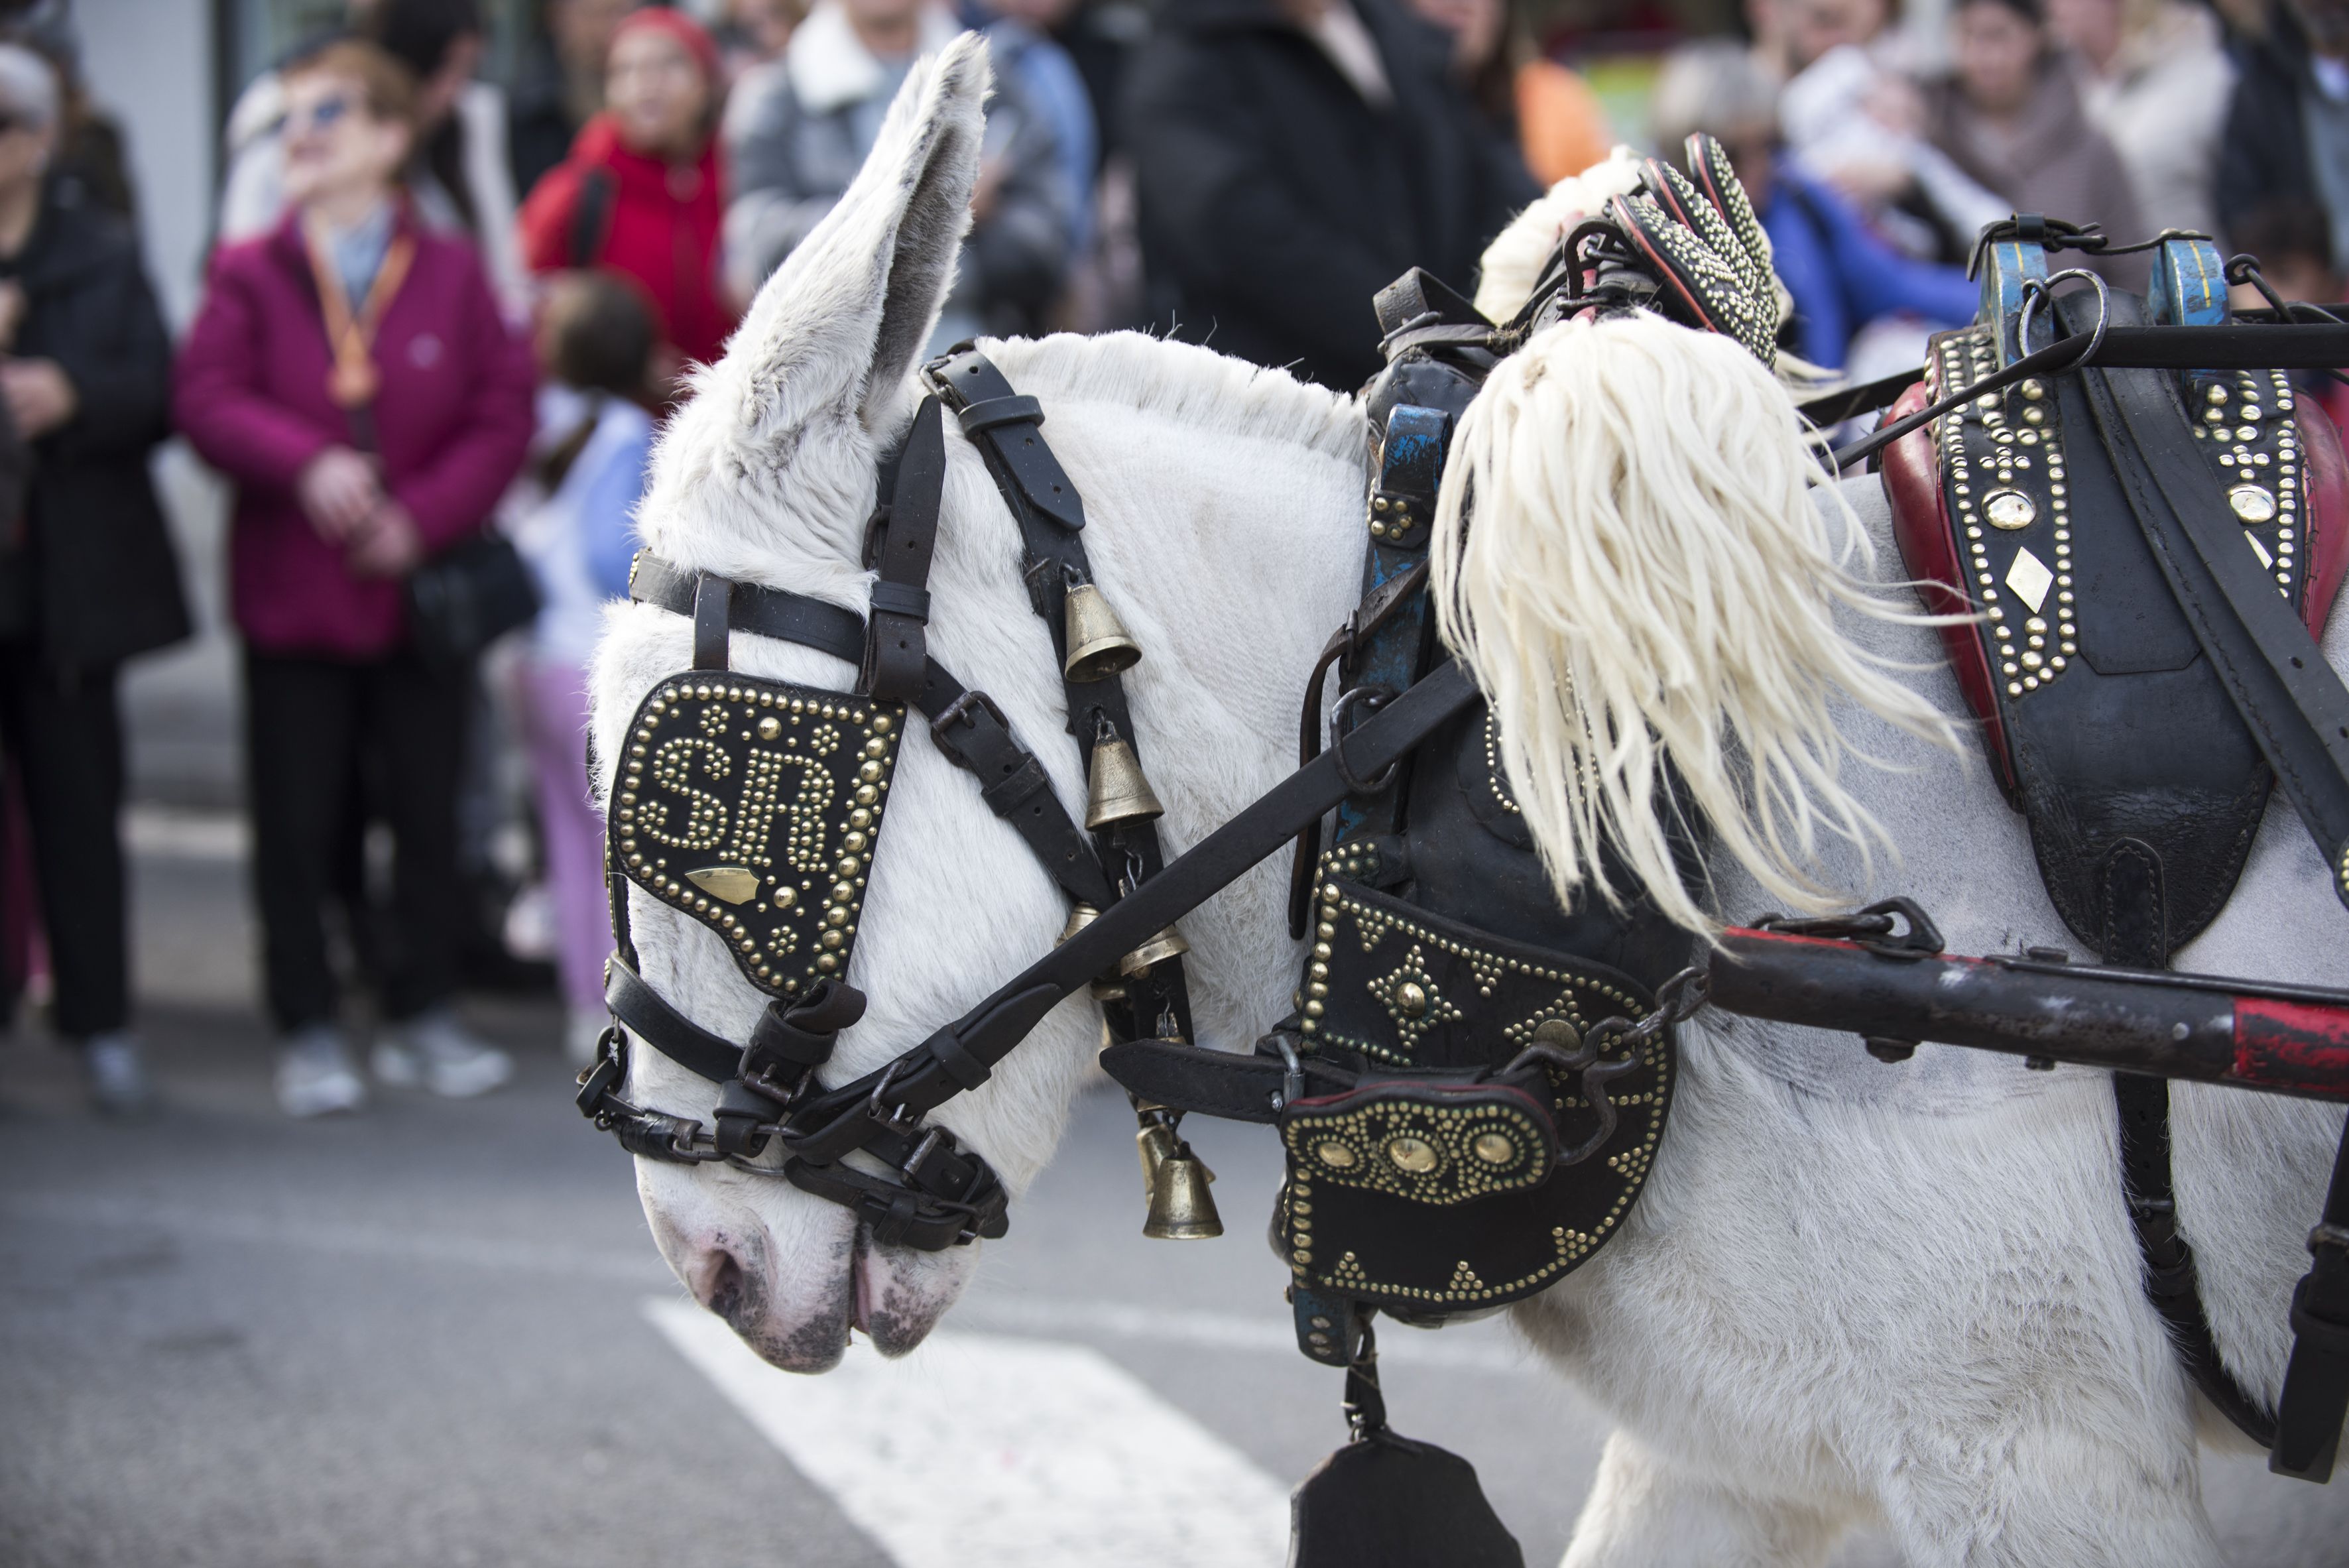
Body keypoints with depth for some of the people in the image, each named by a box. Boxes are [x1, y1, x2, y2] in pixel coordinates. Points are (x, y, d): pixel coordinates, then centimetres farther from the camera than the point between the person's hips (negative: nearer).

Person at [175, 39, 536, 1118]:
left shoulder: (451, 272, 2)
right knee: (295, 823, 3)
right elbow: (206, 401, -8)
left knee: (428, 813, 9)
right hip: (290, 595, -1)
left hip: (422, 589, 1)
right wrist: (305, 464, -24)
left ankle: (423, 1018, 22)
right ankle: (309, 1031, 14)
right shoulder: (250, 275, 1)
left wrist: (423, 517, -14)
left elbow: (505, 413, -3)